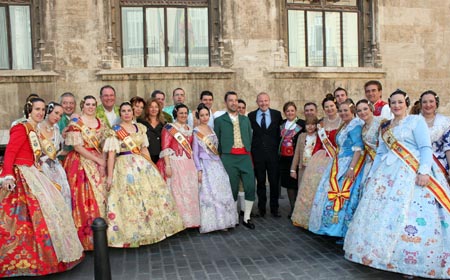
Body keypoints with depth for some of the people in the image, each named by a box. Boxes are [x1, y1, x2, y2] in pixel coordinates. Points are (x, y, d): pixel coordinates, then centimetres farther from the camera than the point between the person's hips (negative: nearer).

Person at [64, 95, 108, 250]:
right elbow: (78, 147, -12)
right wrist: (98, 160, -13)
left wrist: (103, 163, -7)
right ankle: (87, 237, 2)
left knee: (101, 194, 3)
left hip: (99, 163, 5)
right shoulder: (75, 124, -5)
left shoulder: (101, 123, 12)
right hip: (81, 163, -5)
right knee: (85, 197, -7)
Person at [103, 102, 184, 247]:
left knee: (151, 194, 3)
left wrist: (150, 166, 11)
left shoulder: (140, 128, 11)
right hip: (124, 167, -4)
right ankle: (131, 235, 8)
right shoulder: (115, 130, -1)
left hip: (142, 165, 5)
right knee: (128, 200, -4)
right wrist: (109, 176, -12)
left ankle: (149, 230, 19)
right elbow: (111, 154, -7)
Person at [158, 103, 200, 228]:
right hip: (175, 164, -6)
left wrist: (193, 164, 14)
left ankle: (189, 219, 20)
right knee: (176, 191, -4)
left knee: (190, 191, 9)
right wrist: (167, 165, -18)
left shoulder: (189, 129, 16)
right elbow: (165, 148, -9)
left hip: (189, 164, 6)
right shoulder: (169, 128, -3)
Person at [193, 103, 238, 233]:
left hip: (217, 164, 6)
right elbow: (195, 153, -6)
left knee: (222, 192, 4)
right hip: (206, 165, -6)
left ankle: (221, 221, 13)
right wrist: (199, 170, -12)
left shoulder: (211, 129, 12)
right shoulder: (196, 132, -5)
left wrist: (219, 163, 10)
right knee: (208, 193, -3)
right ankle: (210, 223, 7)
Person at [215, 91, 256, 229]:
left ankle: (246, 218, 8)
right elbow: (217, 142, 7)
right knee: (232, 189, 1)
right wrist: (221, 158, 4)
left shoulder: (245, 120, 17)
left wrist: (249, 153, 13)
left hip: (245, 157, 3)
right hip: (229, 158, -3)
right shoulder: (219, 120, 7)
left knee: (250, 187, -5)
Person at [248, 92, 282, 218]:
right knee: (260, 182, 9)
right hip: (257, 154, 0)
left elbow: (280, 132, 5)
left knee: (274, 181, 5)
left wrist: (277, 147, 0)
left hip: (273, 153, 0)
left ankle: (274, 208, 18)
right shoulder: (251, 116, 3)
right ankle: (261, 208, 22)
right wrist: (251, 148, -1)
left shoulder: (277, 114, 4)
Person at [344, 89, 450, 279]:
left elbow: (426, 148, -6)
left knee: (408, 216, -12)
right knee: (383, 214, 3)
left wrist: (424, 171, -19)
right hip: (387, 174, 6)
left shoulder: (416, 121, 3)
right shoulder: (385, 127, 20)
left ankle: (409, 263, -5)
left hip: (410, 174, -6)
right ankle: (383, 254, 11)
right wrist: (372, 174, 15)